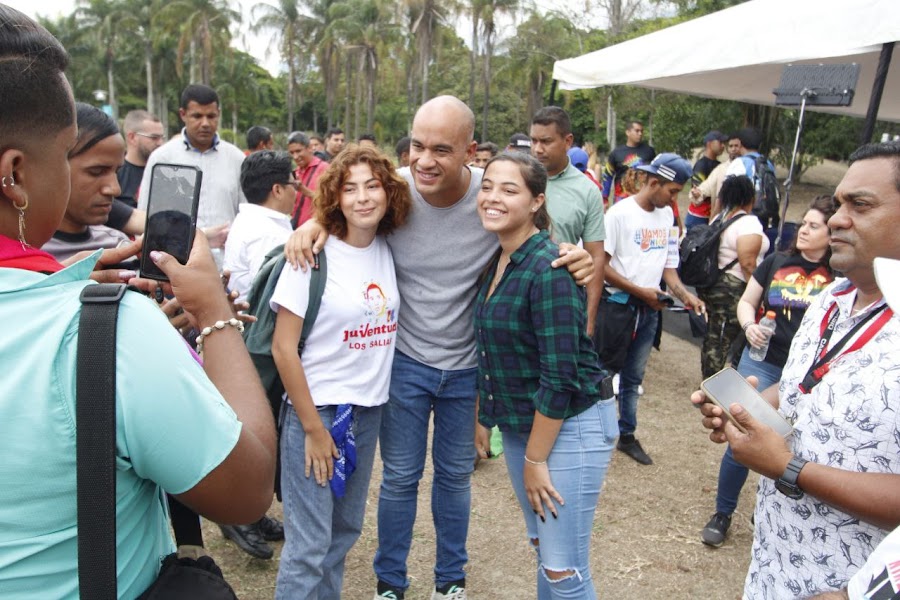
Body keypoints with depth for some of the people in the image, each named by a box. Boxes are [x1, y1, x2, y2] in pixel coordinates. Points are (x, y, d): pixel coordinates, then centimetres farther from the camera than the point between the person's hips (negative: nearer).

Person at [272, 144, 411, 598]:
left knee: (346, 530, 18)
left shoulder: (390, 251, 1)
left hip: (370, 409, 5)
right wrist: (313, 429, -12)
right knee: (310, 544, 1)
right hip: (317, 409, -5)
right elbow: (283, 348, -13)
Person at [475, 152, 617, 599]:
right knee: (544, 549, 20)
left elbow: (559, 376, -22)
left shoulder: (548, 271, -22)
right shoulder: (497, 261, 3)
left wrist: (535, 459, -15)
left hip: (570, 424, -8)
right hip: (518, 423, 8)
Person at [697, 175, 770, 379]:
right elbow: (747, 263, -20)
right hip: (732, 290, -8)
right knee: (723, 340, -1)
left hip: (711, 285, 8)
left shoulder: (719, 219, 12)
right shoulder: (749, 222, -13)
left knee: (713, 336, 15)